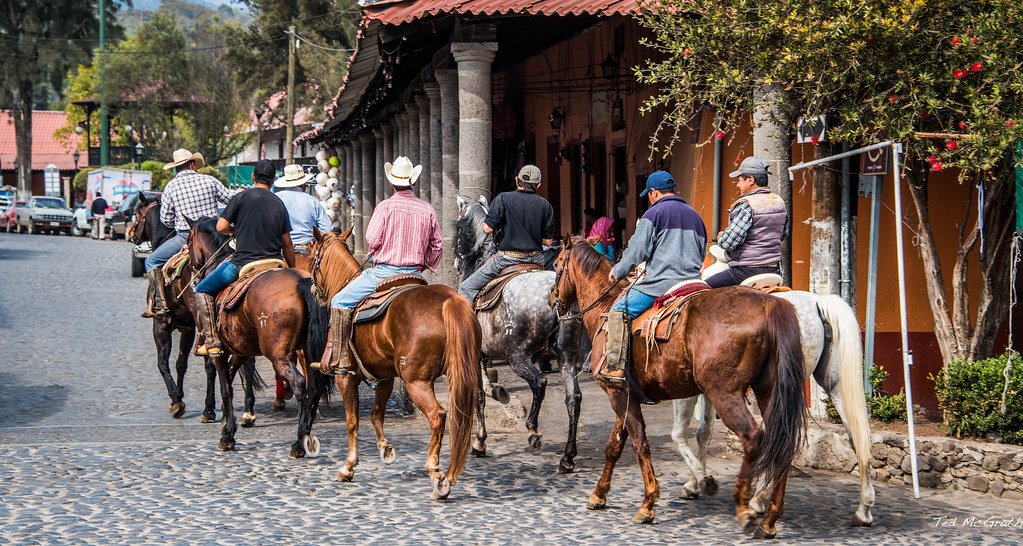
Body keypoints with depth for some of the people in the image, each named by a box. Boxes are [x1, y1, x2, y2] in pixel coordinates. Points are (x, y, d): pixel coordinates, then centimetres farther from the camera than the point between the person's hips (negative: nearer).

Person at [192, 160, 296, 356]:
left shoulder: (241, 198, -5)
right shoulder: (279, 204, 8)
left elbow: (221, 227, -7)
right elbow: (287, 245, 11)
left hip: (243, 263, -5)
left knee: (203, 290, 11)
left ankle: (212, 341, -1)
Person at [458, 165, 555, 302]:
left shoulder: (504, 199, -8)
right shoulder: (545, 205, 2)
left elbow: (487, 228, -12)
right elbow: (548, 241, 3)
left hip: (507, 258, -4)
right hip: (536, 260, 4)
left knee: (466, 288, 3)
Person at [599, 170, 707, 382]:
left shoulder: (654, 213, -3)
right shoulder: (695, 215, 20)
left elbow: (637, 250, -7)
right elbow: (701, 254, 27)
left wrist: (618, 272, 6)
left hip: (662, 282, -8)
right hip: (693, 282, 8)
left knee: (619, 311, -5)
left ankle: (615, 367, -17)